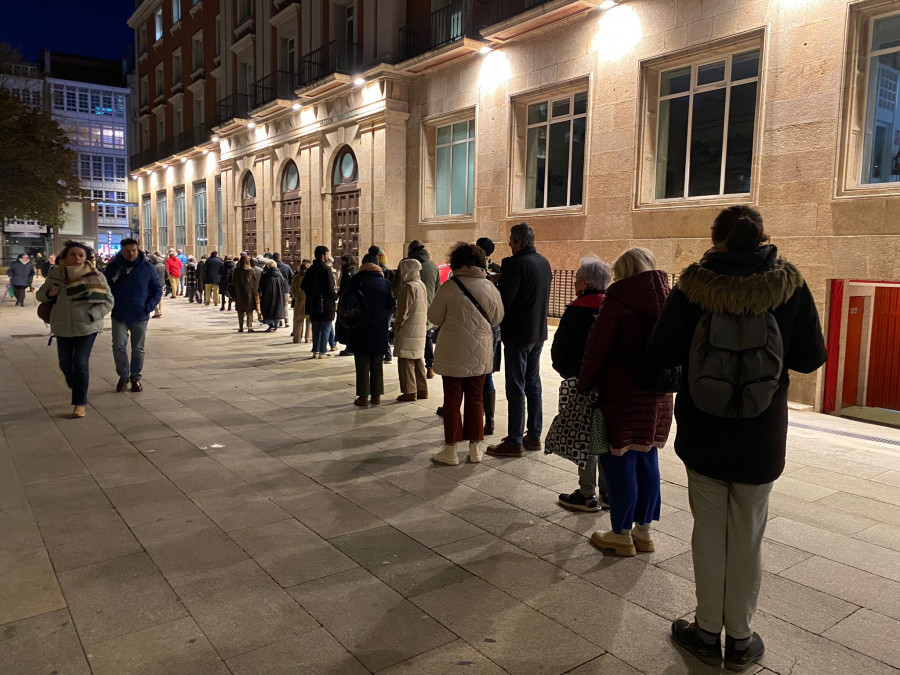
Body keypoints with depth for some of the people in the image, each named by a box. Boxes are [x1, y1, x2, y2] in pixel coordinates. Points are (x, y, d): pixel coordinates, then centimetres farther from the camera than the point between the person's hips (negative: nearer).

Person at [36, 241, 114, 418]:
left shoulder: (96, 276, -8)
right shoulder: (55, 275, 1)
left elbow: (108, 301, -2)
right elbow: (40, 295, 15)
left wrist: (91, 315, -16)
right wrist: (50, 293, -9)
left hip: (87, 327, -3)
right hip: (63, 327, 3)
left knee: (81, 364, -7)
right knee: (65, 364, 11)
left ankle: (80, 403, 3)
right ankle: (77, 388, 41)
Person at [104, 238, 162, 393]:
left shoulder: (147, 267, -2)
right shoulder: (113, 267, 0)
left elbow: (157, 289, 4)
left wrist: (149, 306, -7)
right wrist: (111, 304, 0)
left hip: (140, 316, 0)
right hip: (119, 316, 0)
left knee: (138, 349, 8)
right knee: (118, 347, -6)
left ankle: (136, 378, 22)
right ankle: (123, 375, 15)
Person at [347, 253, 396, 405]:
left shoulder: (356, 280, -6)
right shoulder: (385, 282, 0)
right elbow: (392, 307, 1)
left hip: (360, 330, -2)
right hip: (379, 330, 2)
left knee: (362, 365, 4)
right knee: (377, 364, 12)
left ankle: (363, 396, 5)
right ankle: (376, 395, 15)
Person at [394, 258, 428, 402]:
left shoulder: (409, 287, -17)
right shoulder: (421, 285, 12)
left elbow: (404, 311, -18)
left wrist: (397, 324, -7)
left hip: (408, 331, -9)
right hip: (420, 329, 9)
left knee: (406, 361, -2)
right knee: (418, 360, 15)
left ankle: (410, 392, 1)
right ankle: (422, 389, 21)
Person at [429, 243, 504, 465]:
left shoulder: (449, 286, -12)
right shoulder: (490, 287, -3)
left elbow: (435, 318, -4)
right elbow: (497, 319, 7)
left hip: (453, 353, -3)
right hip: (480, 354, 3)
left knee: (452, 400, 7)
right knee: (475, 400, 14)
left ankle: (450, 449, 12)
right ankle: (475, 447, 19)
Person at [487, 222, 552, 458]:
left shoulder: (514, 264, -18)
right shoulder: (544, 263, 9)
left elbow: (503, 301, -22)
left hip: (518, 334, -9)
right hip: (538, 332, 9)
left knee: (516, 389, -3)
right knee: (533, 384, 16)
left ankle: (515, 442, 3)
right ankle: (534, 436, 25)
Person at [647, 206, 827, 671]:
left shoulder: (692, 286, -11)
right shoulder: (789, 286, -8)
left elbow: (660, 355, -10)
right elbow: (811, 357, -3)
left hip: (702, 432, 0)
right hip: (761, 436, 1)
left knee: (709, 530, 12)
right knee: (747, 535, 12)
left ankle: (708, 631, 25)